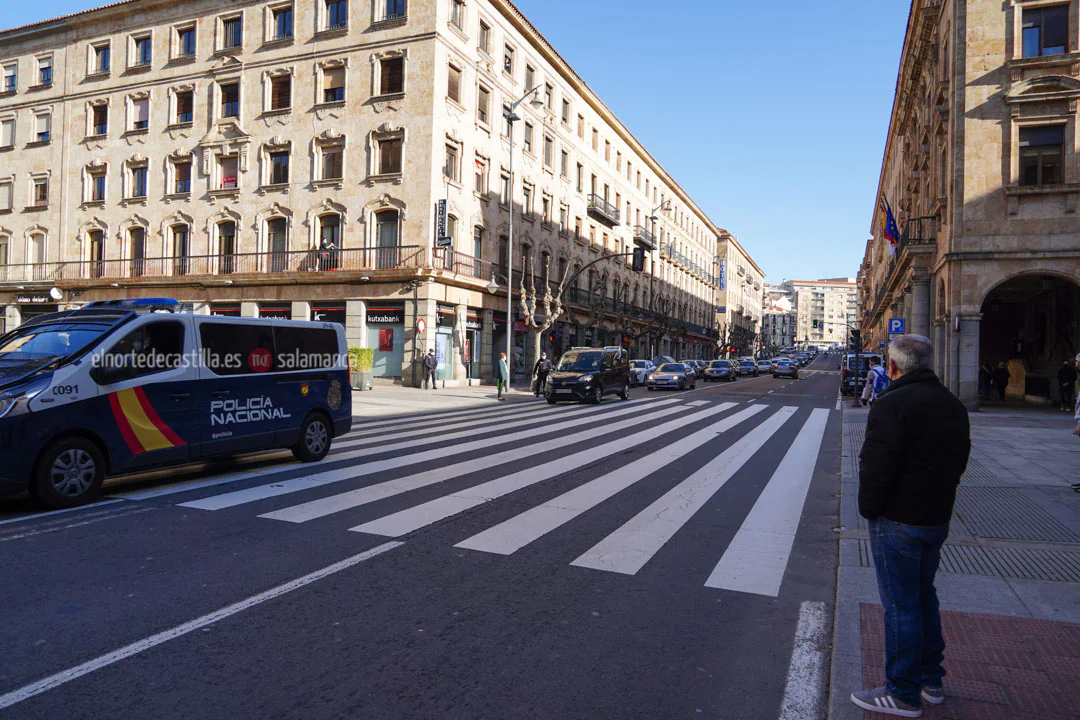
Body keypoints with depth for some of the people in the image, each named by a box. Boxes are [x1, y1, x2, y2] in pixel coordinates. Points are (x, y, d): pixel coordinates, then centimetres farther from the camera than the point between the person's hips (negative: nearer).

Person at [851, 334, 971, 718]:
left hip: (898, 522, -9)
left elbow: (875, 469, -23)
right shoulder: (953, 406, 8)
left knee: (900, 605, 2)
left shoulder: (892, 405, -21)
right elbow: (959, 461, 15)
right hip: (938, 519, 9)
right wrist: (937, 500, 18)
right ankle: (931, 681, 33)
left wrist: (868, 509, -8)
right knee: (924, 596, 21)